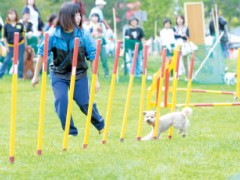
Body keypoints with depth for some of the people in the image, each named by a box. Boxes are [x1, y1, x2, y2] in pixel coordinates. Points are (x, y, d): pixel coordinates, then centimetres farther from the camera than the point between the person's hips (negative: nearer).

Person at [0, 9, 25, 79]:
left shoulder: (20, 25, 0)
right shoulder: (6, 26, -3)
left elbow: (23, 35, 9)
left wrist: (25, 44, 9)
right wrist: (6, 46, -3)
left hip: (20, 44, 1)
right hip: (10, 46, -1)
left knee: (20, 60, 4)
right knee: (7, 60, -1)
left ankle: (20, 75, 15)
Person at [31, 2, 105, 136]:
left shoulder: (83, 34, -14)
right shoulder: (53, 35, -16)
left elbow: (93, 57, -7)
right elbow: (42, 54, -5)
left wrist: (96, 79, -6)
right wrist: (36, 76, 0)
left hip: (79, 74, 0)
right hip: (59, 75, 0)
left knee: (85, 103, 3)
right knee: (61, 103, -11)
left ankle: (101, 126, 27)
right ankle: (71, 132, 5)